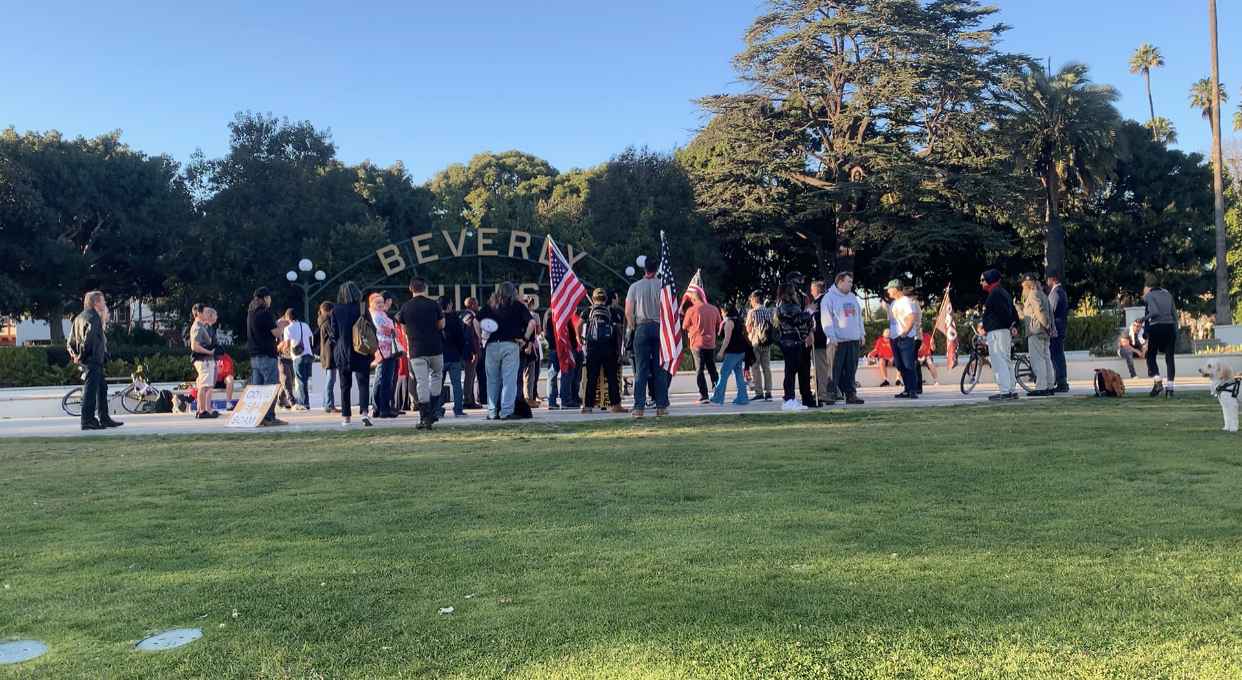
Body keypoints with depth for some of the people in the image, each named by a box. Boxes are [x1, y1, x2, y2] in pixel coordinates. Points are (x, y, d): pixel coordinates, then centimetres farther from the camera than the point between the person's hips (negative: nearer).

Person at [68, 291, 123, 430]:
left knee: (102, 387, 15)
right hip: (93, 360, -10)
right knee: (90, 389, -7)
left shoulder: (80, 317, 17)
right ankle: (87, 421, -5)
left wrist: (74, 354, 11)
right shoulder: (94, 317, -13)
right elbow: (88, 338, -24)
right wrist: (81, 356, -15)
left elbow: (71, 339, 16)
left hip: (87, 360, 10)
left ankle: (104, 419, 20)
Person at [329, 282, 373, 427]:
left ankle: (345, 416, 12)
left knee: (345, 386, 12)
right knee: (363, 383, 0)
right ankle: (364, 411, -19)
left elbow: (334, 334, -1)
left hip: (343, 353, 1)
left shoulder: (336, 310, -3)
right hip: (361, 353, -1)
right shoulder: (362, 308, -5)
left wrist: (331, 337, 22)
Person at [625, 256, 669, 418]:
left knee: (641, 370, 1)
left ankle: (639, 408, -3)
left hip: (642, 328, 0)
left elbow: (628, 312, -3)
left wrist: (634, 328, 10)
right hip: (659, 327, 0)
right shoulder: (663, 285, 1)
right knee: (660, 370, 4)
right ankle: (661, 407, 4)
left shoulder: (635, 286, 1)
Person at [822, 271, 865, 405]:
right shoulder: (830, 297, -5)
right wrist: (831, 337, -17)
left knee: (852, 369, 8)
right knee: (835, 370, -5)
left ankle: (851, 394, 13)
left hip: (854, 340, 7)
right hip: (838, 341, -7)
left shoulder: (852, 297, 18)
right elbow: (826, 319, -11)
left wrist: (862, 334, 14)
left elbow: (859, 316, 21)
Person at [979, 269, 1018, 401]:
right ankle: (1011, 391, 16)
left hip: (997, 331, -11)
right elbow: (1013, 313, 18)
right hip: (1005, 332, 11)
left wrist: (1010, 326, -12)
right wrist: (1013, 325, 9)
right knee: (1006, 361, 13)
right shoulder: (1002, 292, 20)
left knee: (998, 361, -11)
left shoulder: (995, 293, -12)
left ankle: (1004, 391, -14)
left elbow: (1003, 312, -21)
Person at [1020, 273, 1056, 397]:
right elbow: (1050, 313, 15)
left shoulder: (1033, 295, -10)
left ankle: (1041, 387, -12)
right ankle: (1050, 386, 12)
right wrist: (1051, 328, 10)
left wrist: (1047, 327, -12)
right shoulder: (1042, 294, 19)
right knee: (1046, 359, 10)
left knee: (1037, 360, -9)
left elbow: (1040, 313, -18)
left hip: (1036, 332, -10)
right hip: (1045, 333, 10)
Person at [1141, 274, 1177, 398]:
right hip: (1170, 327, 5)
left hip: (1156, 327, -5)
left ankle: (1157, 381, -14)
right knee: (1169, 357, 5)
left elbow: (1155, 312, -16)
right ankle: (1170, 386, -1)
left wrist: (1143, 318, -1)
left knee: (1151, 356, 6)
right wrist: (1176, 332, 19)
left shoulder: (1149, 296, -1)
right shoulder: (1168, 295, 15)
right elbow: (1175, 315, 15)